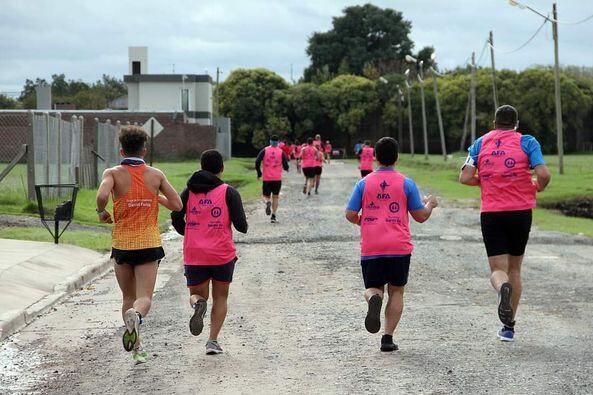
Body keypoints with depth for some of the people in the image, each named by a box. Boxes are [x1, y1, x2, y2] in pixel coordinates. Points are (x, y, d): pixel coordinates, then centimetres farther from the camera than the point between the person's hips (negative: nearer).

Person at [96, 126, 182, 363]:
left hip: (122, 244, 0)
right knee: (144, 298, -4)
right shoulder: (155, 175, 2)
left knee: (128, 297, 16)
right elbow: (177, 205, 2)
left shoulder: (114, 173, -4)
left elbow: (102, 196, -23)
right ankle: (136, 315, -38)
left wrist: (101, 212, -2)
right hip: (149, 244, 0)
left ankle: (136, 347, 14)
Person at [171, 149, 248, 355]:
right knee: (220, 298, 15)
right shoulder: (228, 192, -3)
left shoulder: (189, 191, 5)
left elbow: (176, 218, -2)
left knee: (197, 294, 15)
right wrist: (243, 226, 15)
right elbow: (241, 225, -9)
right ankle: (213, 341, 4)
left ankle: (197, 303, -21)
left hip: (193, 255, 1)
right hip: (222, 254, -1)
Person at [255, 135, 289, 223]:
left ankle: (267, 202, -25)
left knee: (266, 196, 11)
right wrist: (286, 168, 22)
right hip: (277, 178, 0)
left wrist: (259, 173, 5)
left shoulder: (264, 150, 0)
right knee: (275, 197, 11)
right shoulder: (281, 152, -1)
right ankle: (273, 216, 5)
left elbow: (257, 162, -7)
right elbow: (286, 167, -2)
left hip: (266, 178, 0)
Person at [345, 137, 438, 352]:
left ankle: (374, 299, -25)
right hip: (399, 247, -1)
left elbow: (350, 215, 2)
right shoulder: (406, 183, 0)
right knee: (396, 292, 11)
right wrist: (430, 204, 25)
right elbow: (420, 216, 4)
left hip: (370, 248, 1)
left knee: (373, 288, 12)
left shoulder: (364, 183, 2)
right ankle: (388, 338, 2)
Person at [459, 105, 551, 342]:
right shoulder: (527, 142, 1)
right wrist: (538, 188, 10)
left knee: (498, 270, 3)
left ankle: (503, 288, -35)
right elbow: (543, 174, -12)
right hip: (521, 212, 0)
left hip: (491, 214, 0)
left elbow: (465, 178, -1)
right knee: (515, 269, 15)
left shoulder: (481, 143, 7)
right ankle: (509, 327, 17)